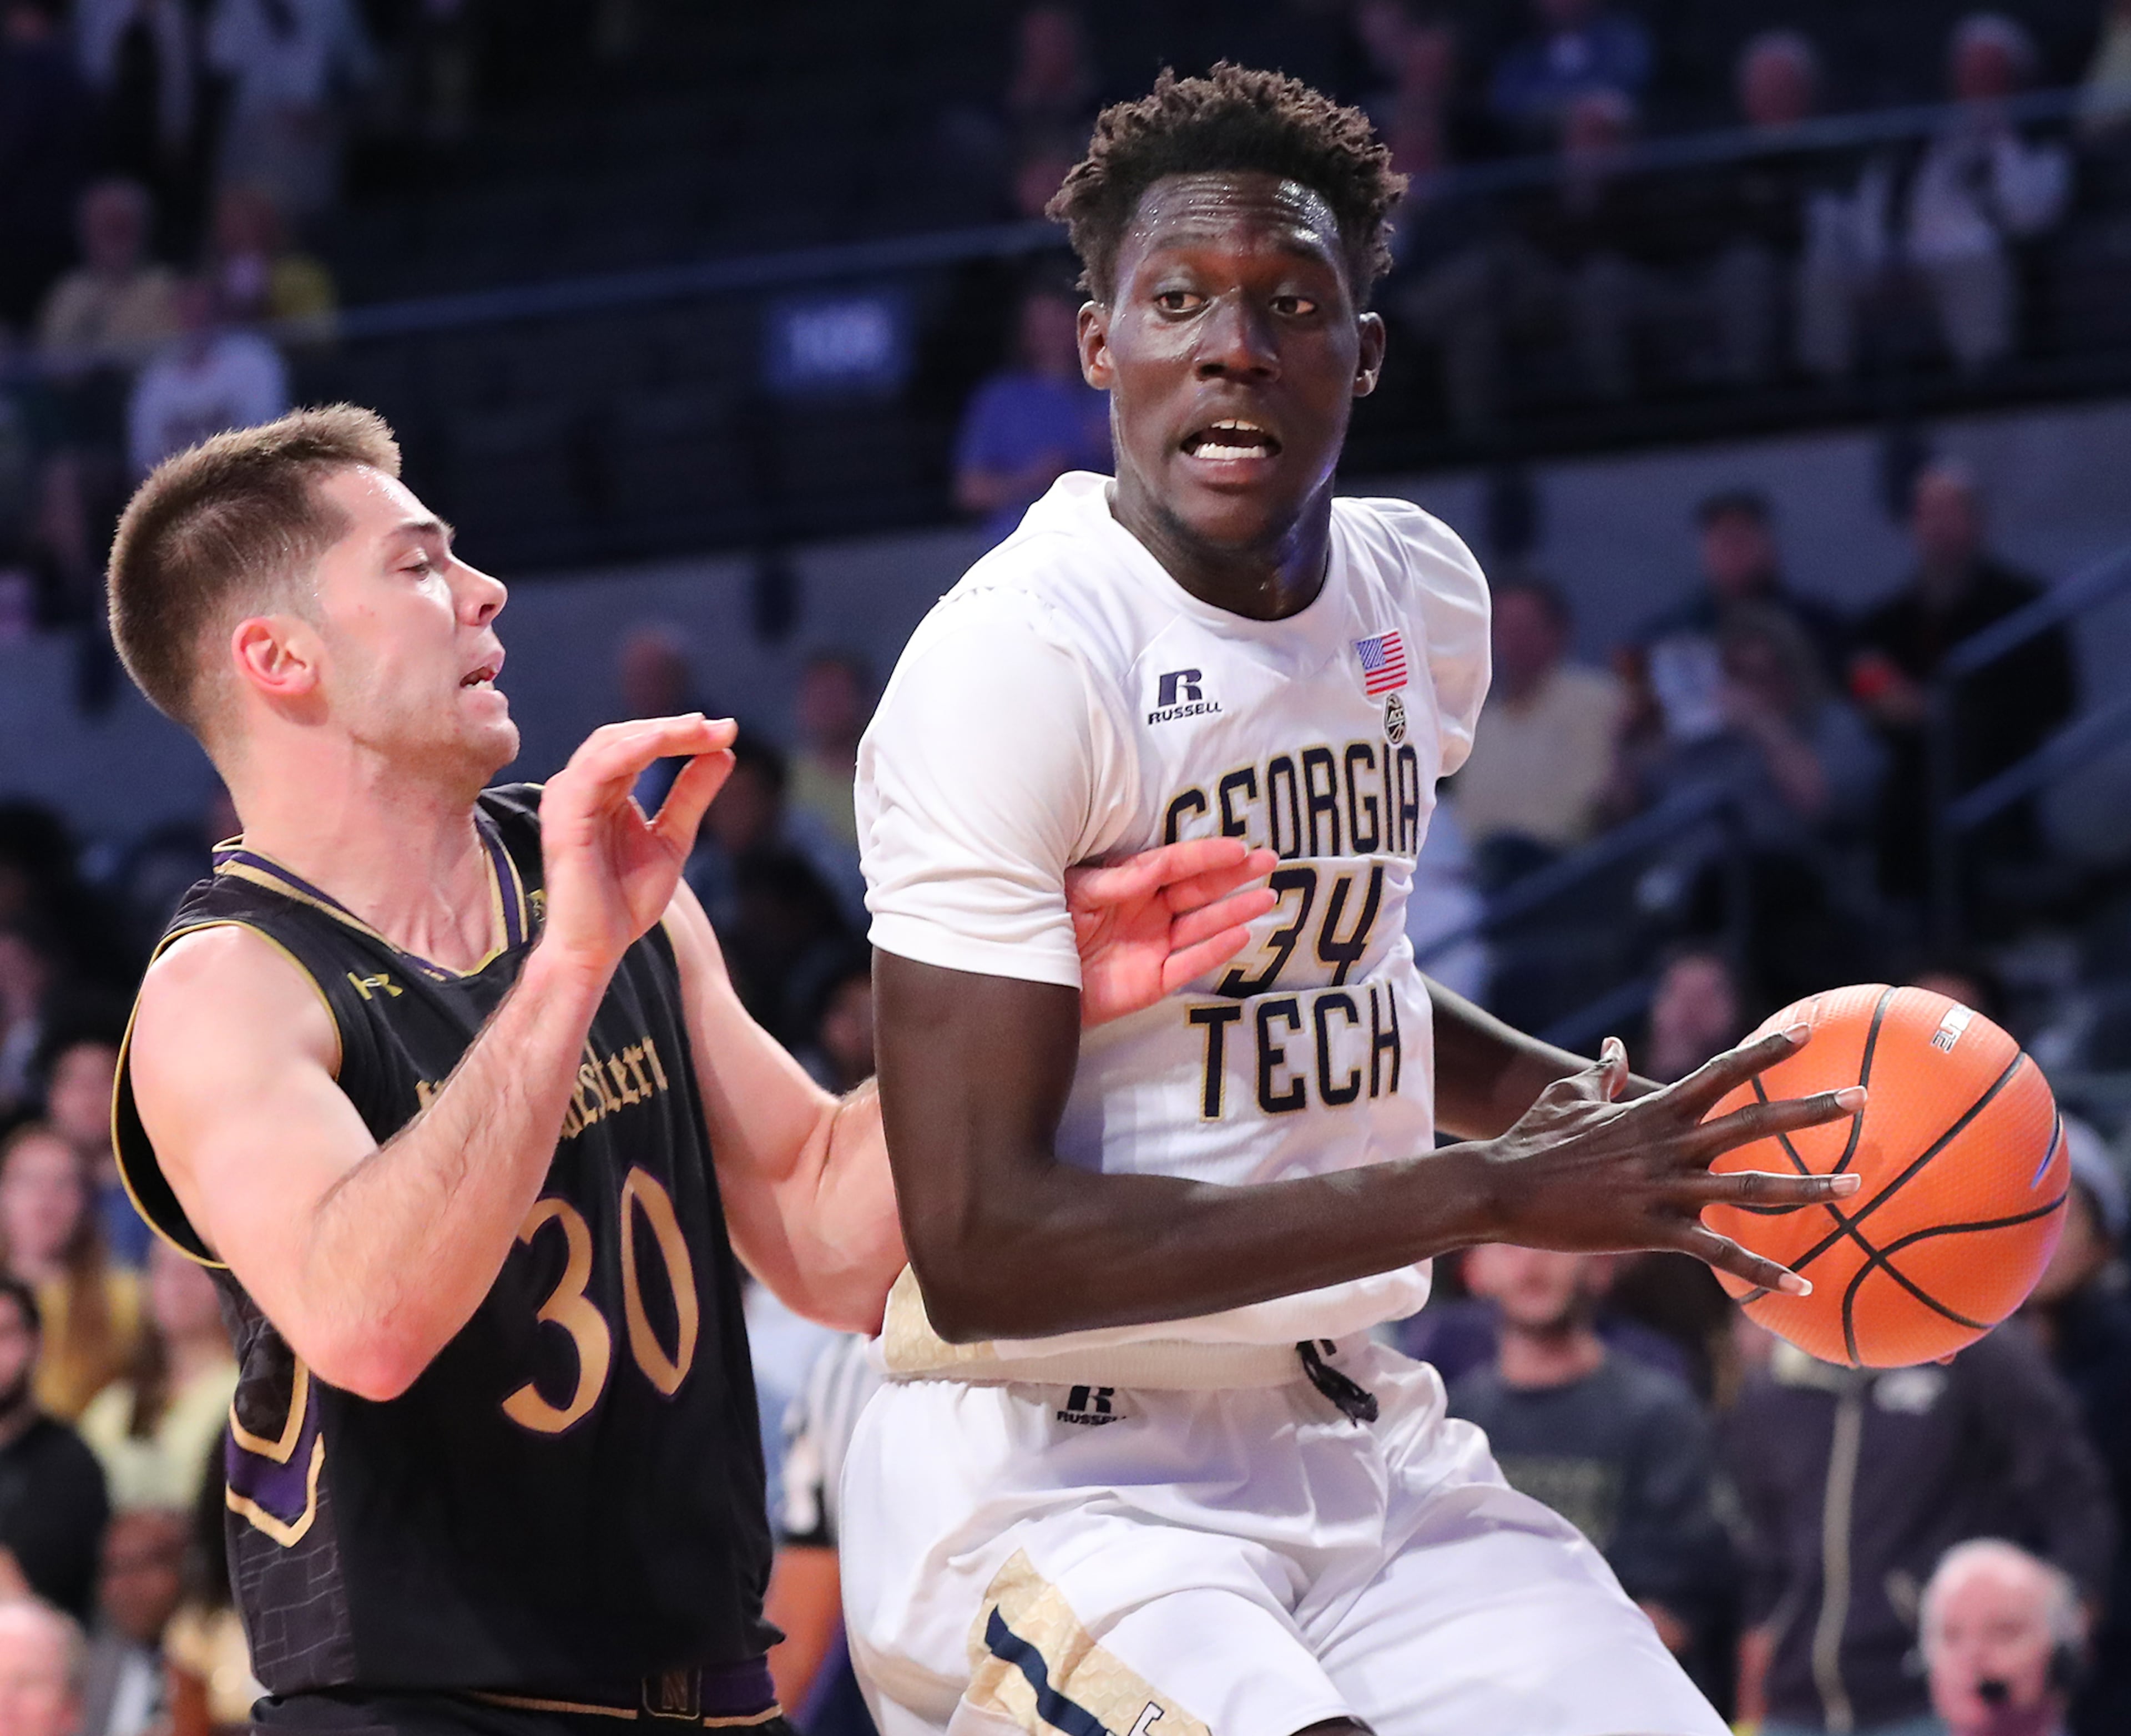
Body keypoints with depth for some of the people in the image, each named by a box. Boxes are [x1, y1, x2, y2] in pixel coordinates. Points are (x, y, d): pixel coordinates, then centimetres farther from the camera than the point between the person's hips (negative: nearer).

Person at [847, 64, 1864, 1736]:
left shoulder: (1423, 597, 8)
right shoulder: (1019, 660, -16)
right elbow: (977, 1251, -22)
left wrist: (1594, 1110, 10)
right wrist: (1490, 1192, -20)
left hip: (1363, 1446, 7)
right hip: (1051, 1485, -7)